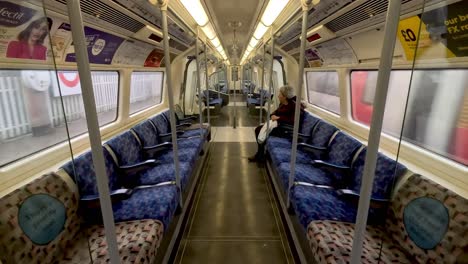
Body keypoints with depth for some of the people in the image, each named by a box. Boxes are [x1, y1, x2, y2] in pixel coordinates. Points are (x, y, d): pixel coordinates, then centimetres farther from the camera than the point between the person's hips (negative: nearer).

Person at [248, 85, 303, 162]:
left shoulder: (293, 105, -19)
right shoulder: (282, 103, 7)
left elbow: (293, 121, -29)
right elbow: (277, 111, 18)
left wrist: (278, 118, -25)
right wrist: (272, 115, -6)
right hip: (279, 125, 10)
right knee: (258, 129, -1)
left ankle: (260, 156, 0)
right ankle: (259, 153, 7)